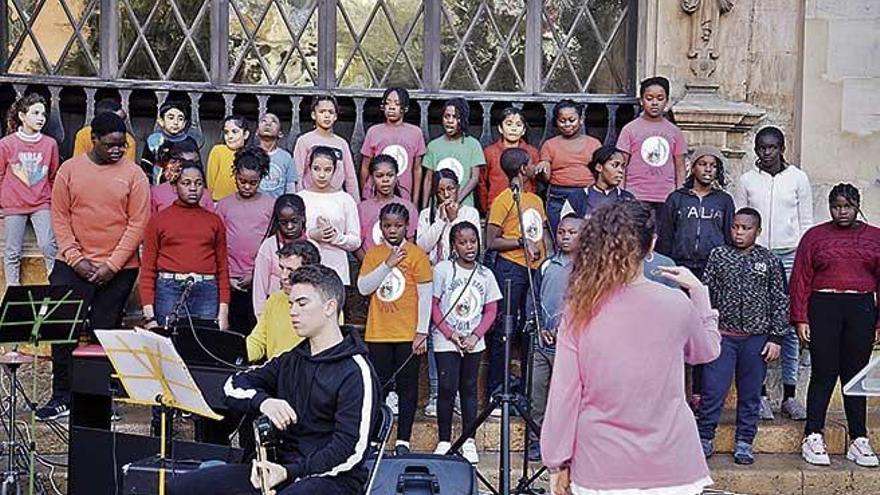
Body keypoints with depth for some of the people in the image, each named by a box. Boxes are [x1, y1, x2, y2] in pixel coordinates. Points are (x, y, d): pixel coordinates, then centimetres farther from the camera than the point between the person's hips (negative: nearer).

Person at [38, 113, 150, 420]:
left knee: (106, 332, 4)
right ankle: (62, 397, 11)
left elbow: (138, 224, -5)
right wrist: (76, 259, -8)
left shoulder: (133, 175, -2)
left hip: (118, 269, -1)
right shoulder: (69, 170, 3)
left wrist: (112, 265, -11)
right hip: (73, 265, 1)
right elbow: (59, 217, 2)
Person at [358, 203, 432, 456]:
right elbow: (363, 288, -3)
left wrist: (422, 332, -9)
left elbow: (425, 296, -4)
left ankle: (403, 440, 10)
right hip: (378, 333, 3)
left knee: (407, 386, 4)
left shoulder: (416, 255, -2)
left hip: (408, 334, -3)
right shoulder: (373, 255, 8)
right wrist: (388, 264, -12)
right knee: (377, 386, 8)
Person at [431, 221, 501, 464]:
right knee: (447, 388, -5)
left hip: (474, 342, 3)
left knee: (469, 388, 8)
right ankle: (444, 441, 6)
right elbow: (433, 305, -5)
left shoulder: (485, 274, 5)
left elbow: (491, 311, 6)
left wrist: (475, 336, -8)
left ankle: (468, 441, 15)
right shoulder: (443, 269, -5)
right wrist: (451, 334, -12)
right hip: (446, 341, -3)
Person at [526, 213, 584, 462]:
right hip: (542, 345, 4)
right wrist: (539, 328, 2)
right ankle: (535, 446, 17)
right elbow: (532, 302, 16)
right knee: (537, 397, 6)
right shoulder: (546, 267, 14)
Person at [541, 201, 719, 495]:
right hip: (669, 467, 0)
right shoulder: (675, 305, -8)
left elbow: (563, 393, -7)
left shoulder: (580, 310, -9)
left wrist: (557, 462, 2)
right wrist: (698, 290, 23)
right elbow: (708, 350, 13)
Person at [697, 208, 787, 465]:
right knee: (713, 391, -2)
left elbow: (780, 301, 5)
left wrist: (775, 338, 0)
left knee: (750, 394, 9)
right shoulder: (718, 255, 4)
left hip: (757, 338, 1)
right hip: (723, 336, 0)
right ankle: (705, 439, 11)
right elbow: (706, 294, 6)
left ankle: (744, 443, 20)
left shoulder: (769, 261, 4)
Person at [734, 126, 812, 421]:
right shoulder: (747, 181, 8)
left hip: (790, 257, 0)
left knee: (790, 327, -2)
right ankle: (760, 394, 5)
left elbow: (806, 223, 9)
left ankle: (789, 395, 7)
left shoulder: (798, 178, 7)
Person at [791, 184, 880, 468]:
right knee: (823, 374, -1)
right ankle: (813, 438, 5)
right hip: (823, 308, -1)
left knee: (855, 376, 7)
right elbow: (801, 279, 2)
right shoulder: (815, 236, 5)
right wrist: (800, 319, -5)